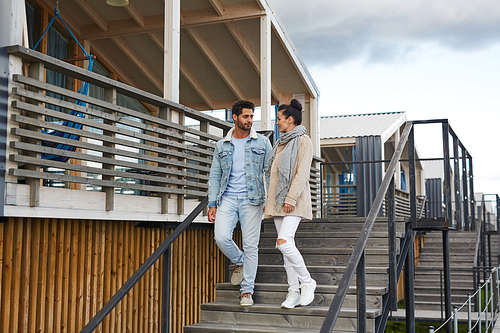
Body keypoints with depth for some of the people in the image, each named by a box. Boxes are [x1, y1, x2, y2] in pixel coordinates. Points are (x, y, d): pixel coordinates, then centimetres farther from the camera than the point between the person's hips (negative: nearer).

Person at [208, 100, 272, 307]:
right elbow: (214, 175, 11)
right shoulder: (222, 146, 11)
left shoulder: (262, 143, 6)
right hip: (228, 198, 2)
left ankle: (247, 291, 10)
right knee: (221, 237, -15)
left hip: (252, 199, -1)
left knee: (251, 245, -2)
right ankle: (239, 262, 17)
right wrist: (212, 204, 3)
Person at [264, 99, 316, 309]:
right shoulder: (281, 143, 20)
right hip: (278, 201, 8)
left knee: (284, 242, -20)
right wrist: (269, 200, 16)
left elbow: (302, 173, -14)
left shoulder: (303, 141, -4)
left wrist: (291, 198, -21)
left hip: (293, 200, -8)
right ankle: (294, 292, 10)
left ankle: (307, 282, -3)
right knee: (286, 247, 5)